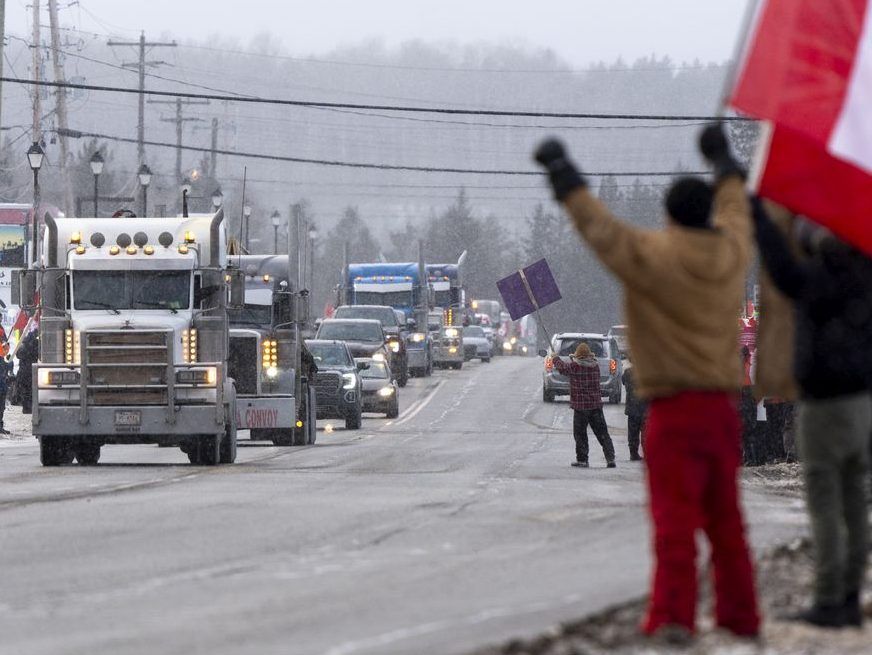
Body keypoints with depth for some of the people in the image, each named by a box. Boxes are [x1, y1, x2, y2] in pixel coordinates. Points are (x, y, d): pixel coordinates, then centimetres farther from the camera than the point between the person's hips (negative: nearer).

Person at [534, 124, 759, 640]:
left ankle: (674, 617, -17)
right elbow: (735, 207, 27)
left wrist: (561, 169, 10)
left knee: (675, 520, -9)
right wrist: (723, 160, 45)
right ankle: (741, 618, 17)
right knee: (726, 522, 14)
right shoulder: (731, 253, 6)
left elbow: (595, 222, -3)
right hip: (723, 408, 5)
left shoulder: (651, 255, -10)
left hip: (675, 409, -5)